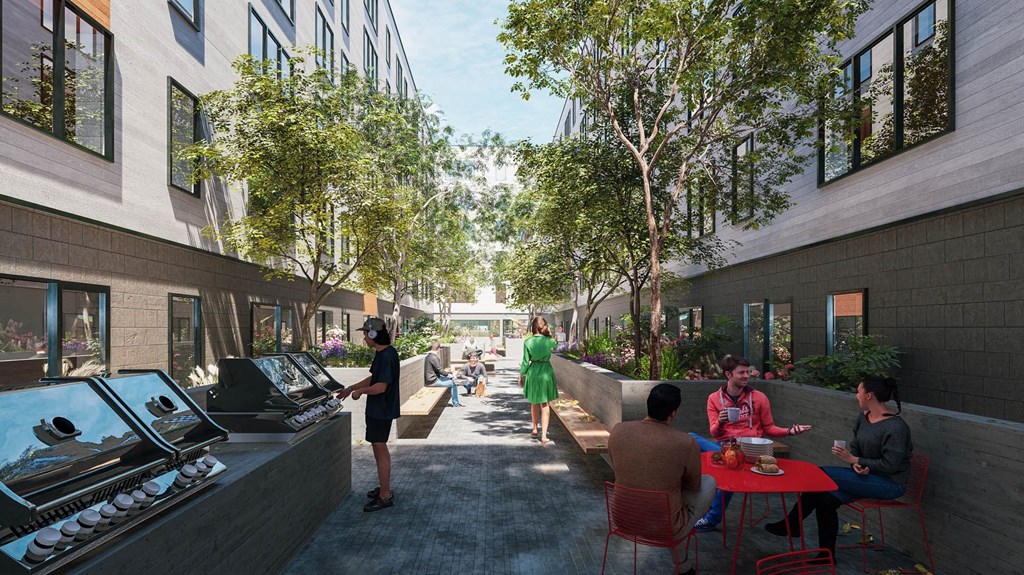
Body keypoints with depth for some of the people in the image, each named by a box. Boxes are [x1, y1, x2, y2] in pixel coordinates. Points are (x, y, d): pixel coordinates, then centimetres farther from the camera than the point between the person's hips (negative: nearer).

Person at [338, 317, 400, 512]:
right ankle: (385, 488, 31)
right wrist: (351, 388, 18)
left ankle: (385, 496, 6)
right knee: (379, 447, 18)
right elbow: (373, 378, 19)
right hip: (377, 409, 10)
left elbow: (380, 386, -26)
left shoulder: (388, 356, -22)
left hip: (382, 410, -10)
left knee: (380, 448, -3)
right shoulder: (381, 354, 9)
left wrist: (359, 391, -11)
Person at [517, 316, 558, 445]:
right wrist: (549, 335, 7)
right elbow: (555, 344, 18)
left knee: (534, 402, 21)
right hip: (546, 372, -1)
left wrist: (521, 375, 6)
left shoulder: (527, 342, -9)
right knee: (545, 404, 5)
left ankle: (534, 430, 35)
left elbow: (526, 361, -5)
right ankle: (544, 435, -4)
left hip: (533, 372, 1)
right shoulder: (549, 341, -8)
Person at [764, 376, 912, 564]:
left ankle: (791, 524, -7)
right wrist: (856, 465, -12)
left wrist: (853, 460, -20)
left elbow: (889, 465, -23)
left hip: (891, 483, -8)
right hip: (869, 477, 8)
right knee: (827, 498, -15)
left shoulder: (896, 427, -21)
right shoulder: (862, 418, 4)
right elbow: (854, 448, 10)